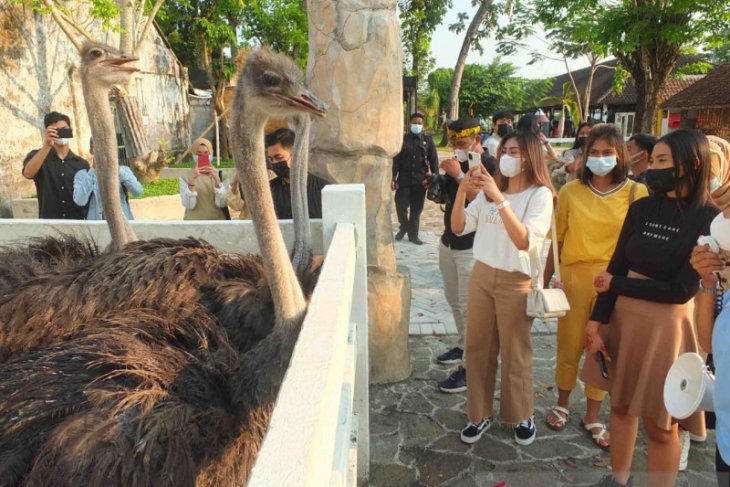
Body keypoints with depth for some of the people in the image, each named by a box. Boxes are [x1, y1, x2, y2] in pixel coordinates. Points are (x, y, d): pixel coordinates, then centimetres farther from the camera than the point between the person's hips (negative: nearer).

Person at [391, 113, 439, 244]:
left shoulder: (428, 140, 6)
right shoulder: (402, 139, 4)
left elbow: (433, 160, 5)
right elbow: (396, 159, 1)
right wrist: (393, 178, -6)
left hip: (420, 180, 1)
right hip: (404, 178, -1)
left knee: (417, 208, 6)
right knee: (401, 205, -3)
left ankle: (413, 234, 19)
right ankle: (404, 227, 24)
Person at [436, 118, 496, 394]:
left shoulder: (490, 166, -12)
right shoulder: (458, 162, 11)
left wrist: (459, 175, -26)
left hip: (472, 247, -8)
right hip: (448, 241, 8)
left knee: (468, 306, -6)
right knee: (454, 301, 17)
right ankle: (463, 346, 34)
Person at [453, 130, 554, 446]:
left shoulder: (540, 194, -10)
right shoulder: (489, 190, 5)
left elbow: (523, 240, -24)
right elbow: (459, 227, -1)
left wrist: (499, 199, -29)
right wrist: (462, 191, -15)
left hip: (516, 282, -5)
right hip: (481, 275, 5)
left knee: (515, 353, 9)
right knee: (477, 348, 11)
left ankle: (523, 416, 31)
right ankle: (480, 414, 28)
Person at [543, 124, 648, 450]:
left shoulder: (636, 194, -3)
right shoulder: (571, 191, -2)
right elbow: (558, 240, 2)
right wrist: (545, 280, 4)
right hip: (574, 276, 0)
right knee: (569, 346, 11)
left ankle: (592, 417, 29)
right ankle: (563, 404, 35)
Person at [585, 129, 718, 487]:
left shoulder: (709, 219, -11)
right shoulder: (642, 208, 2)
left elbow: (681, 290, -15)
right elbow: (615, 267, 1)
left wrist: (615, 285, -8)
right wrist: (597, 321, -6)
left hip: (665, 326, -5)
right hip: (622, 318, 5)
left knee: (660, 425, 8)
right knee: (621, 404, 18)